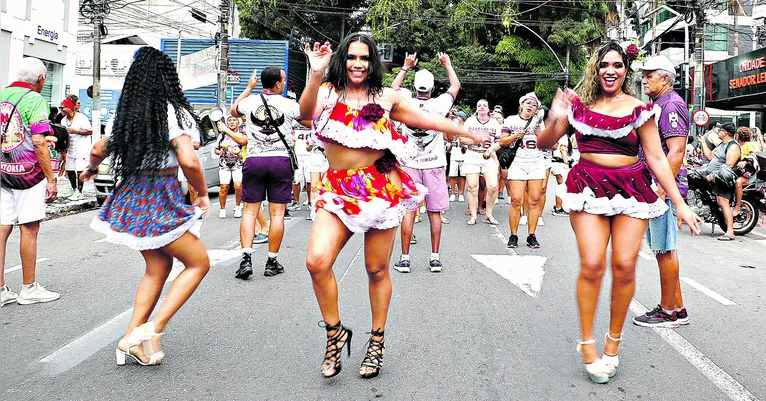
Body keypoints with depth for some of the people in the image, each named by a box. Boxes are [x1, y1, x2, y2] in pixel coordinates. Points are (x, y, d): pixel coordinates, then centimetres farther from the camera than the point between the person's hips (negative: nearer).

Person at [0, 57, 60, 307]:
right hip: (28, 173, -6)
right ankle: (29, 288, 8)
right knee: (29, 229, 1)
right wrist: (51, 178, -12)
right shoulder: (35, 99, -8)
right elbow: (38, 142, -15)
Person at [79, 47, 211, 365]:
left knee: (157, 267, 19)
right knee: (199, 263, 8)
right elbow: (189, 162, -23)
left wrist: (91, 169, 42)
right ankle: (154, 327, -3)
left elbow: (98, 150, 20)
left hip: (131, 195, 7)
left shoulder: (126, 115, 7)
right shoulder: (173, 112, -13)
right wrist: (203, 194, -6)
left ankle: (131, 338, 15)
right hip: (161, 199, -7)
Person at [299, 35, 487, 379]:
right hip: (338, 189, 0)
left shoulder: (386, 98, 8)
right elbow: (306, 112, -15)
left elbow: (427, 120, 16)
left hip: (380, 188, 0)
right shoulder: (328, 93, 6)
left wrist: (468, 133, 22)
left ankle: (377, 341, 25)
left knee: (377, 269, 6)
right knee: (316, 261, -17)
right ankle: (335, 333, 5)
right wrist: (316, 74, -27)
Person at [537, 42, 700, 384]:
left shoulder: (639, 109, 5)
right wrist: (555, 120, -13)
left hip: (631, 188, 1)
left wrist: (680, 204, 1)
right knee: (592, 265, -12)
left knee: (624, 266, -4)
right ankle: (587, 343, 4)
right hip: (589, 186, 0)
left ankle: (613, 341, 15)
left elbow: (656, 157, 5)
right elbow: (544, 144, 8)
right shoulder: (579, 104, 7)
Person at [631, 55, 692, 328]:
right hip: (654, 187, 11)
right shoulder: (658, 104, 20)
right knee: (665, 249, 14)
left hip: (665, 188, -11)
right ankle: (677, 308, 23)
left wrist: (661, 190, -23)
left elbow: (676, 152, -21)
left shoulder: (671, 105, -12)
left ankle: (668, 312, 5)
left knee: (665, 250, -4)